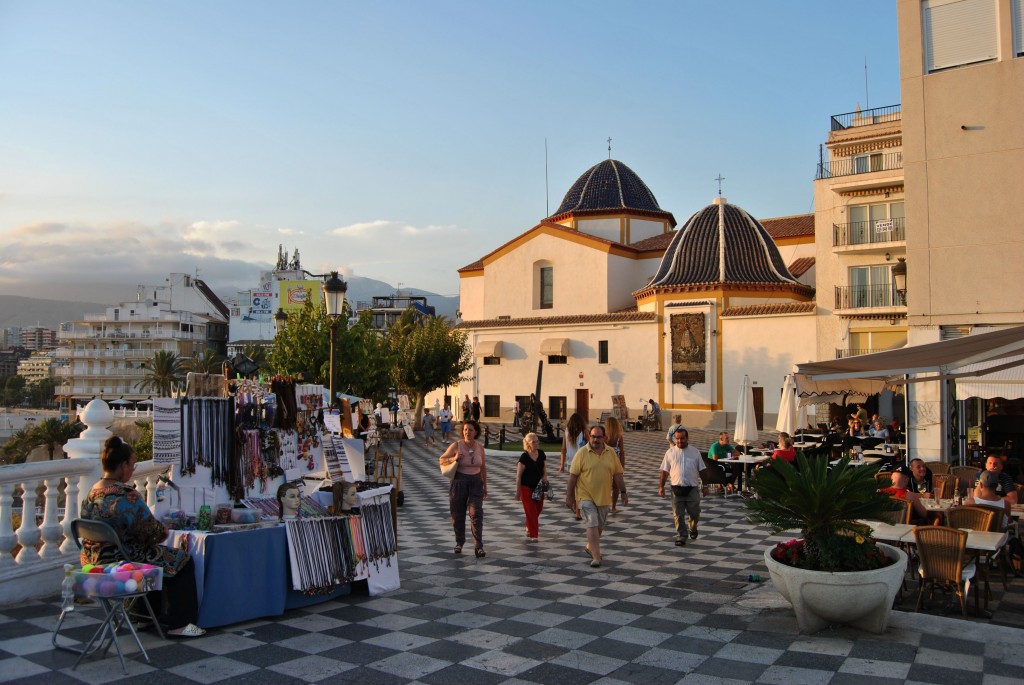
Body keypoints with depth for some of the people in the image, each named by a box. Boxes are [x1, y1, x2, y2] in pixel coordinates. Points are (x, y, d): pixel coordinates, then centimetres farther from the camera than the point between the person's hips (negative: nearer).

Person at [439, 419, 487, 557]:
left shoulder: (480, 447, 2)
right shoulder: (456, 445, -6)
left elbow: (483, 467, 13)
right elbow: (442, 459, 1)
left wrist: (485, 486, 15)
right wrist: (454, 459, -19)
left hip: (476, 482, 1)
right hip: (459, 482, -1)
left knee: (476, 513, -11)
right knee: (458, 514, 7)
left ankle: (478, 546, -12)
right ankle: (459, 542, 29)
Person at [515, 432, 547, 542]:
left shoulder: (541, 454, 0)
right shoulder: (524, 457, -15)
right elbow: (518, 475, -11)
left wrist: (545, 476, -3)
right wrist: (518, 491, -10)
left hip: (538, 487, 5)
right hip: (526, 487, -5)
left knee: (538, 510, 13)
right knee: (531, 511, -3)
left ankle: (529, 528, 38)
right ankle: (533, 535, 6)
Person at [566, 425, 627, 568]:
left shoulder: (611, 453, 2)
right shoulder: (582, 453, -9)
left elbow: (617, 474, 7)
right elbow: (573, 476, -8)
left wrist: (623, 492, 3)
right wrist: (569, 496, -8)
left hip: (603, 497, 4)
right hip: (586, 496, -4)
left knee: (600, 525, 16)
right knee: (592, 524, -11)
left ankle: (590, 546, 39)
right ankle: (596, 556, -8)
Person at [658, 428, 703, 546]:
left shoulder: (695, 452, 5)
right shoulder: (670, 452, 3)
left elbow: (701, 470, 10)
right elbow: (664, 471, 5)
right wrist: (661, 486, 1)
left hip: (692, 488, 0)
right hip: (677, 488, 0)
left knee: (694, 513, 5)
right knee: (678, 515, 0)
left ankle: (692, 528, 35)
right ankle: (681, 536, 11)